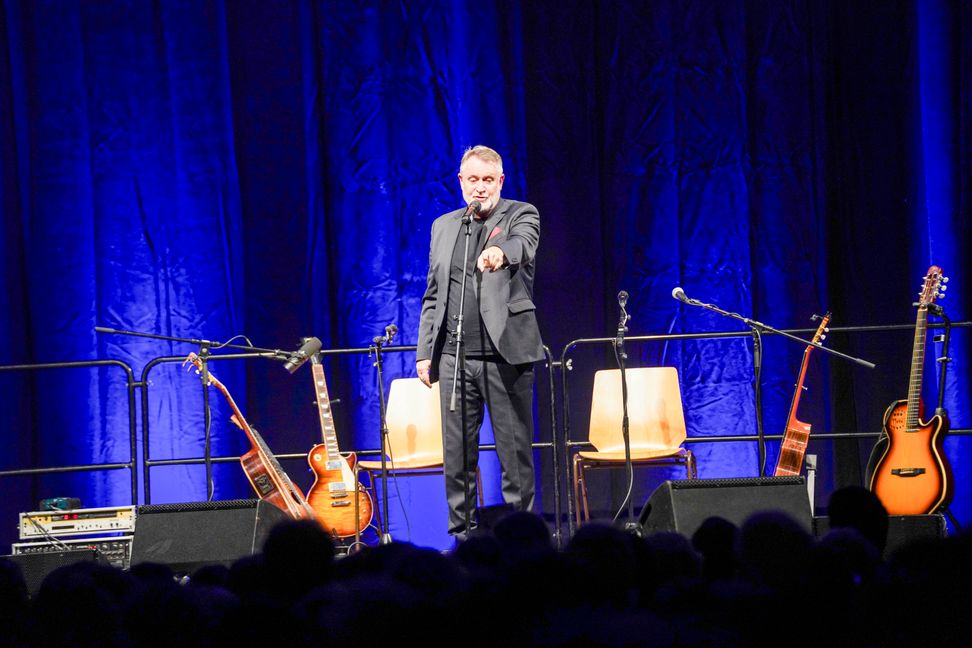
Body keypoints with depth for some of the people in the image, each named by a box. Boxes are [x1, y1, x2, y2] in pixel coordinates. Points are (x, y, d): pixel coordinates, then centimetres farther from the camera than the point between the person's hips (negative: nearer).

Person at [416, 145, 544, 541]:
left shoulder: (521, 215, 3)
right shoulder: (443, 226, 16)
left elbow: (522, 245, -22)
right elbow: (433, 296, 18)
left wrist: (500, 252, -45)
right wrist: (424, 352, 11)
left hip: (506, 353, -4)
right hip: (454, 356, 4)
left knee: (515, 452, -1)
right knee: (456, 453, 4)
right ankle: (462, 533, 11)